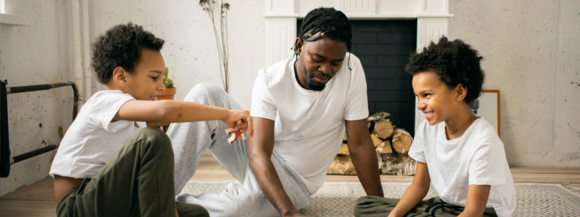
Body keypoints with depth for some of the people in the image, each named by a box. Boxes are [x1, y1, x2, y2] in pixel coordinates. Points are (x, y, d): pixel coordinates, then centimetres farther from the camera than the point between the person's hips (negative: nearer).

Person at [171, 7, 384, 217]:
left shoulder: (351, 69, -20)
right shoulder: (270, 80, -21)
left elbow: (359, 145, -15)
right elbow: (258, 153, -31)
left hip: (294, 180, -1)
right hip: (260, 166, 1)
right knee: (205, 94, -22)